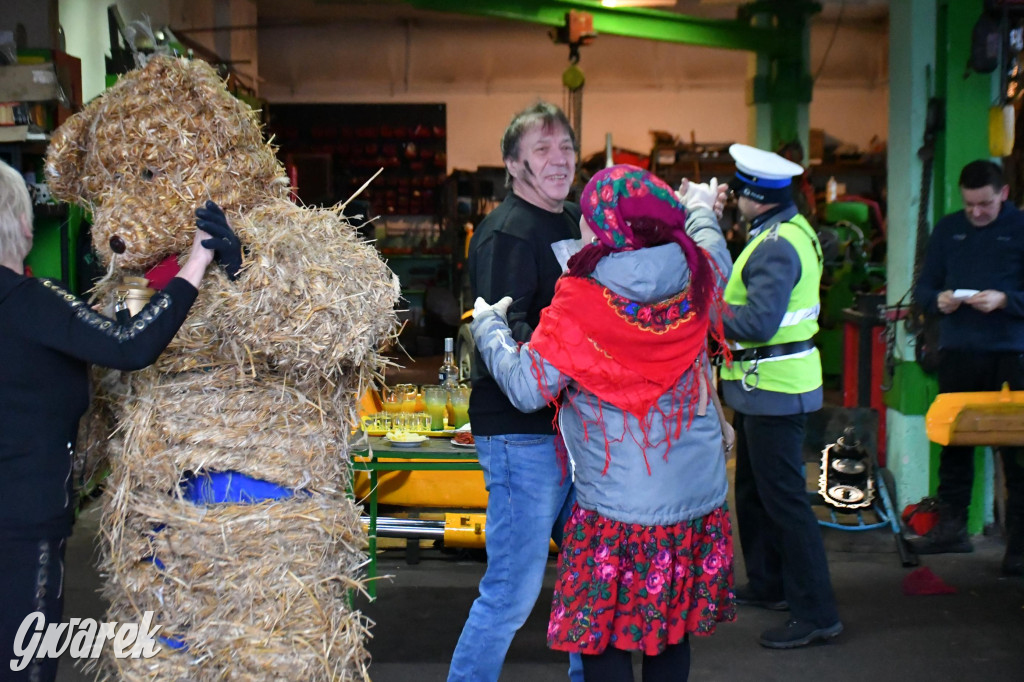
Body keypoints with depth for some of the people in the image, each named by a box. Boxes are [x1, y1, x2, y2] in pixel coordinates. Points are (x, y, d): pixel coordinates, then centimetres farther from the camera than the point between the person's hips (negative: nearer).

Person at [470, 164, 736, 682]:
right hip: (699, 499, 6)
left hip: (619, 506, -5)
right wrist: (701, 211, 41)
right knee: (671, 633, 18)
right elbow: (717, 256, 21)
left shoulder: (578, 306, -18)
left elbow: (527, 389, -13)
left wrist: (487, 324, 3)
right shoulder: (696, 280, -3)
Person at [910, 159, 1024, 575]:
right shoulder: (947, 230, 11)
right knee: (953, 441, 11)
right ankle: (952, 525, 22)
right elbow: (923, 287, 12)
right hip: (957, 353, 4)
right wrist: (937, 300, -9)